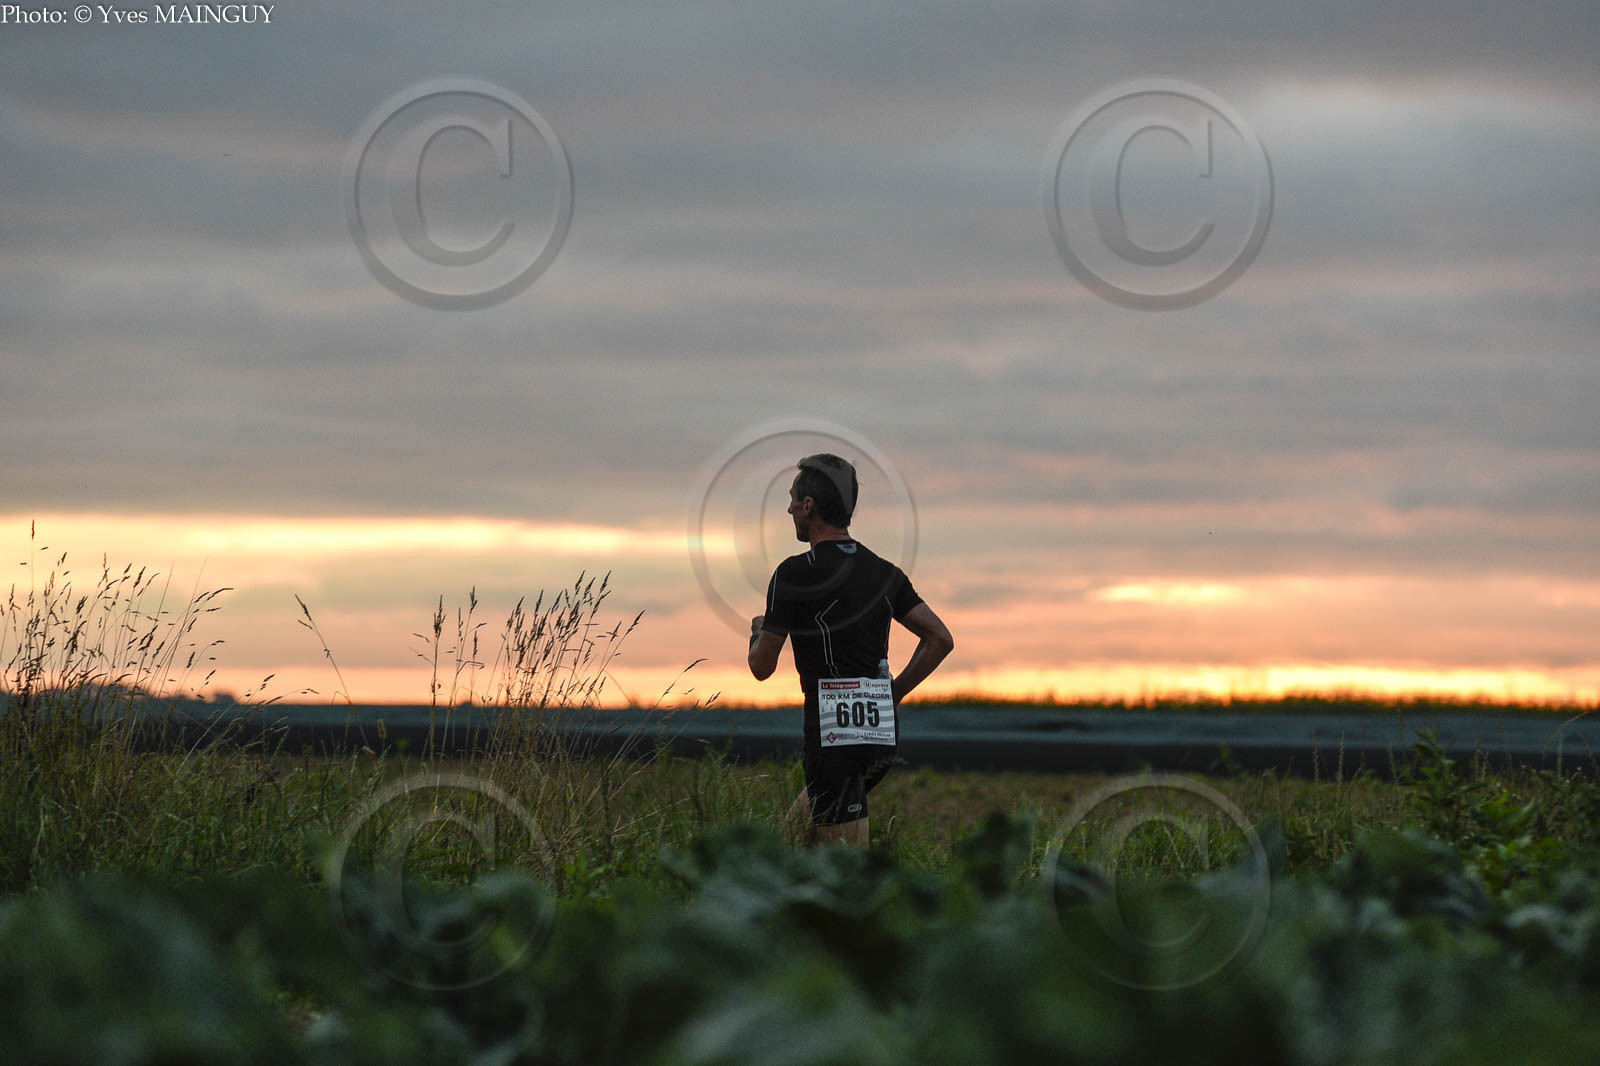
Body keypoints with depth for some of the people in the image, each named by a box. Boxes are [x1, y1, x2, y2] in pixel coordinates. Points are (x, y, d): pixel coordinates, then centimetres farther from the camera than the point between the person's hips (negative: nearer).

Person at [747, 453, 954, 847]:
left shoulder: (796, 573, -8)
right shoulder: (883, 572, 11)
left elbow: (762, 667, -3)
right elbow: (940, 639, 8)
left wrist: (758, 632, 19)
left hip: (834, 730, -8)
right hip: (882, 730, 8)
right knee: (800, 828, 23)